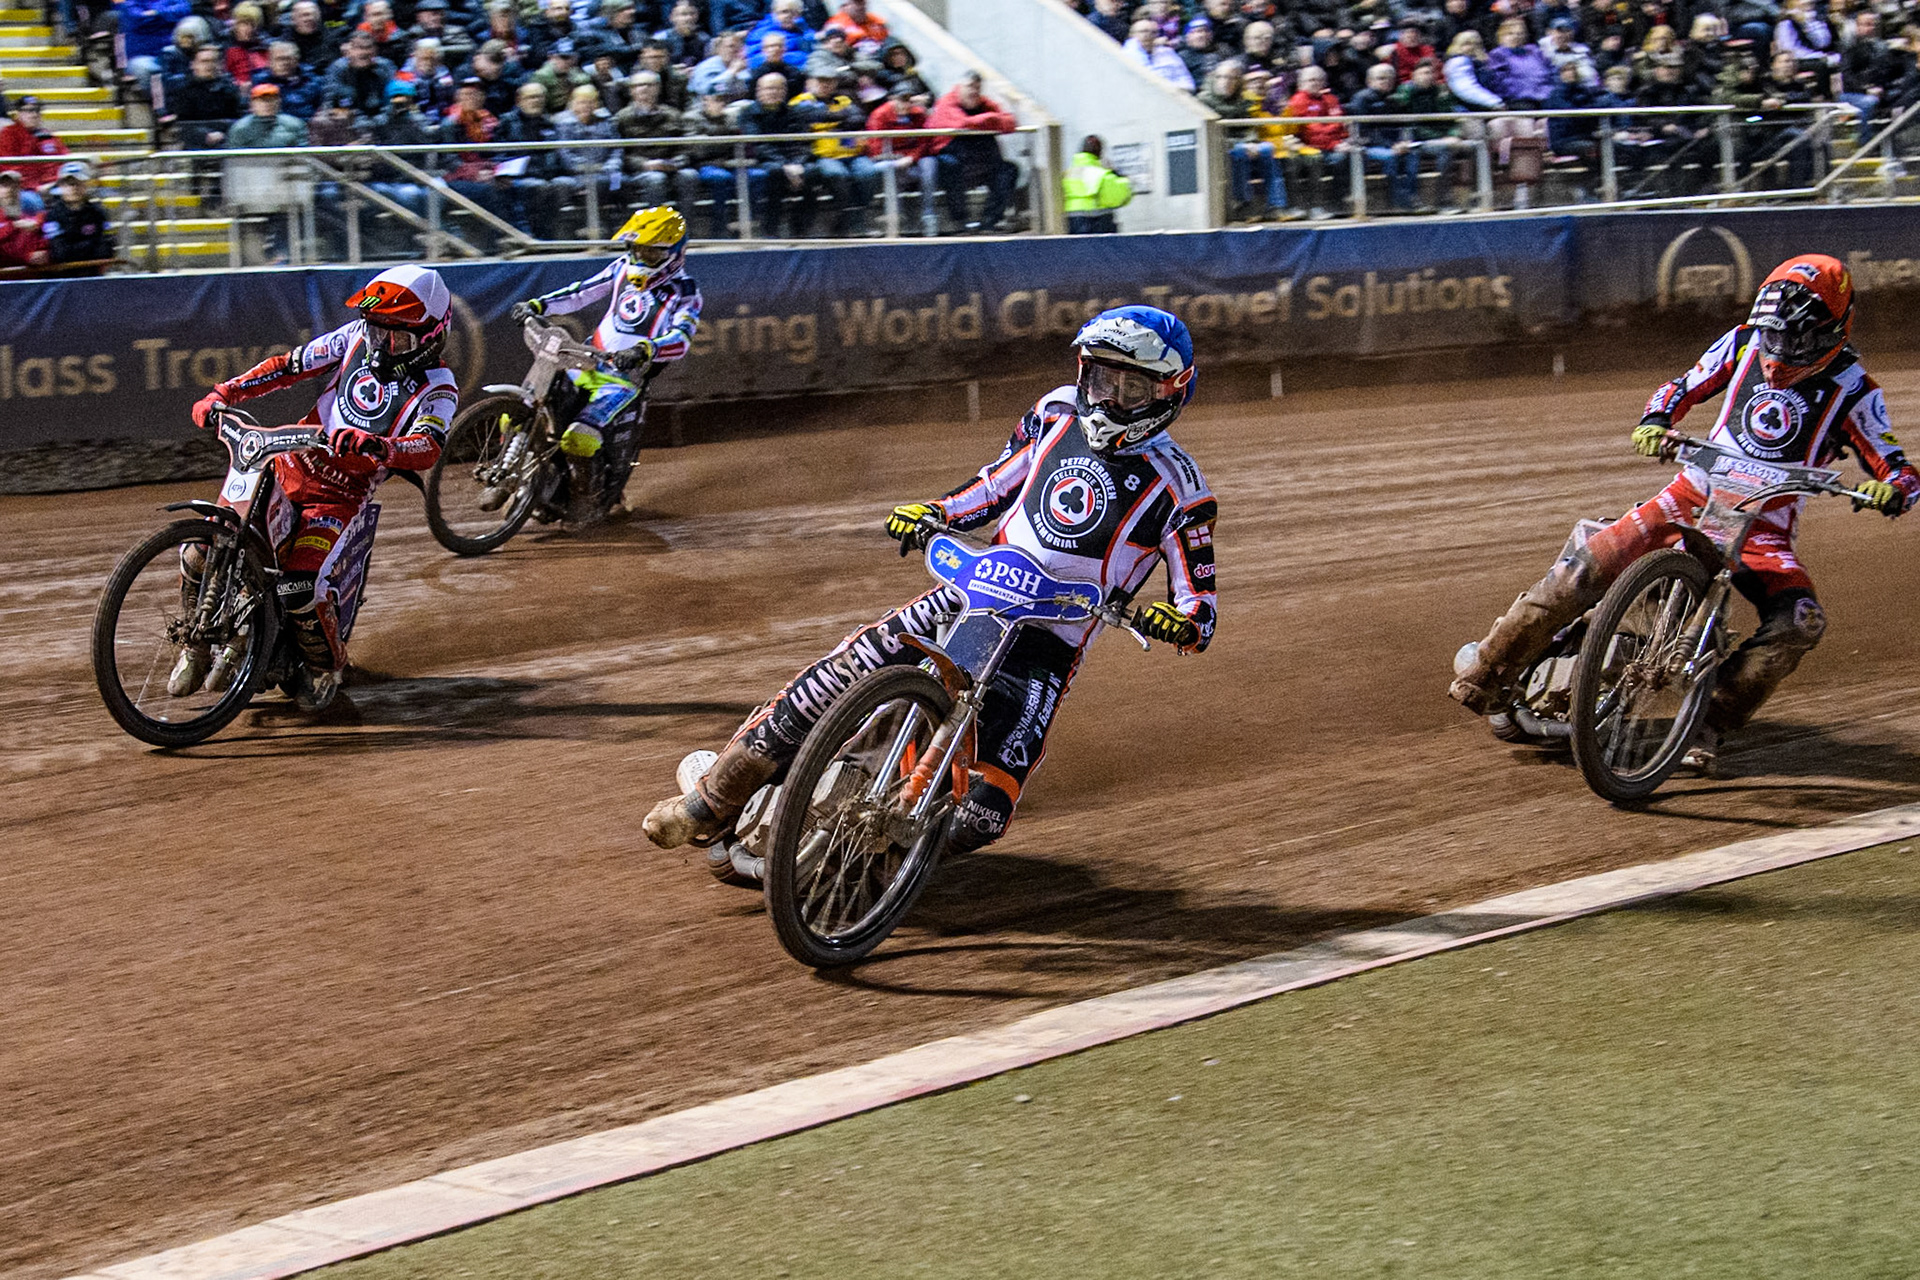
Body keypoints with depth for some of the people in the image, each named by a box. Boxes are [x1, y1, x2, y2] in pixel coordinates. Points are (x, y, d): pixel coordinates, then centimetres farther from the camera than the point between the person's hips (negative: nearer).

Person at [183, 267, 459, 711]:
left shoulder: (437, 389, -9)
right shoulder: (357, 338, 4)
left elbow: (427, 449, -28)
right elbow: (290, 365, 10)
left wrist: (376, 445, -48)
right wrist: (223, 393, 0)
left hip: (340, 496, -4)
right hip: (289, 468, 5)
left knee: (299, 586, -26)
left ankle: (326, 663, 5)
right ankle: (199, 642, 17)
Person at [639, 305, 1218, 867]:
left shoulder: (1176, 487, -3)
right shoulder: (1058, 414, 9)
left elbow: (1200, 614, -3)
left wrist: (1180, 621, -26)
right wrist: (933, 512, 4)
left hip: (1048, 648, -3)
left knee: (985, 813, -22)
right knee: (840, 673, -16)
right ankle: (715, 797, -3)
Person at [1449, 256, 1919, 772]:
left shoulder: (1851, 387, -5)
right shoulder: (1745, 342, 3)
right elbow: (1684, 387, 13)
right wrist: (1655, 419, -9)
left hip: (1764, 527, -1)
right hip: (1694, 493, 1)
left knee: (1801, 622, -30)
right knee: (1584, 570, -19)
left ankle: (1711, 722, -19)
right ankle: (1489, 670, -5)